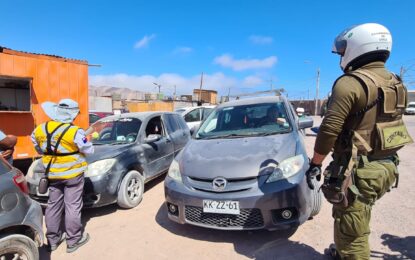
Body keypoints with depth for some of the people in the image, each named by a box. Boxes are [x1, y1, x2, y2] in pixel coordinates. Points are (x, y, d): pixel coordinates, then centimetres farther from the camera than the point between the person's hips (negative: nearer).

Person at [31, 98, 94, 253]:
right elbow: (88, 150, -11)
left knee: (53, 205, 17)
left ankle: (52, 239, 28)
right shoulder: (74, 132, -21)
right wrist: (85, 139, 6)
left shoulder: (39, 130, -1)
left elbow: (39, 149, 12)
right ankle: (73, 240, 15)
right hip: (72, 173, -5)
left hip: (52, 174, 6)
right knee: (72, 206, 4)